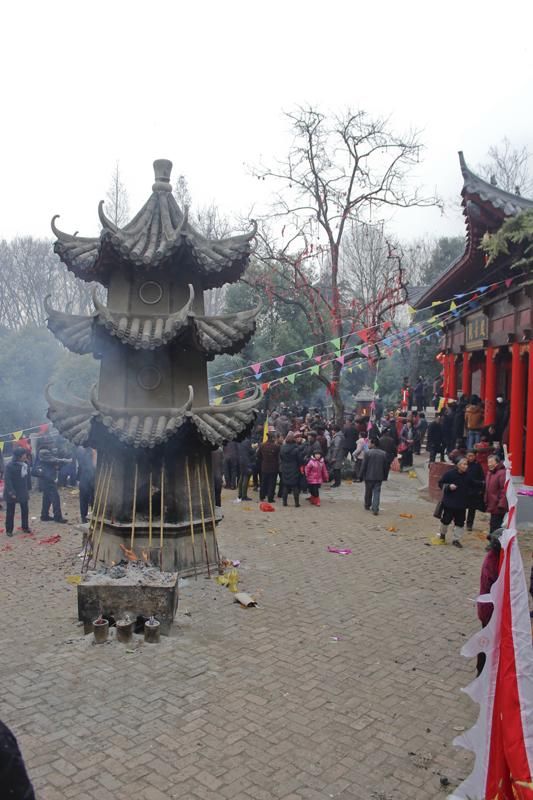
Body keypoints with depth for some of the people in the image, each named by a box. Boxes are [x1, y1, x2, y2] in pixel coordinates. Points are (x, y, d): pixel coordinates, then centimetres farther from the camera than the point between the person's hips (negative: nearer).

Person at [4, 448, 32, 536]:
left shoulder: (25, 465, -1)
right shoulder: (10, 466, -19)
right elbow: (7, 480, -19)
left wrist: (28, 489, 8)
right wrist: (11, 492, -22)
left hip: (23, 492, 6)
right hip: (12, 493, -6)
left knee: (25, 510, 12)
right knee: (10, 512, 6)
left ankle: (25, 527, 26)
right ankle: (9, 530, 17)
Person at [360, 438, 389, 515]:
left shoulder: (368, 453, -11)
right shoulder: (383, 453, 2)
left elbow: (364, 466, -10)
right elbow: (386, 466, 7)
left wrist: (362, 476, -1)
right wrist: (385, 476, 16)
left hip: (369, 476, -2)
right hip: (379, 477, 2)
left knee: (368, 491, 16)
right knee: (377, 492, 4)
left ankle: (367, 505, 32)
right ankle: (375, 509, -4)